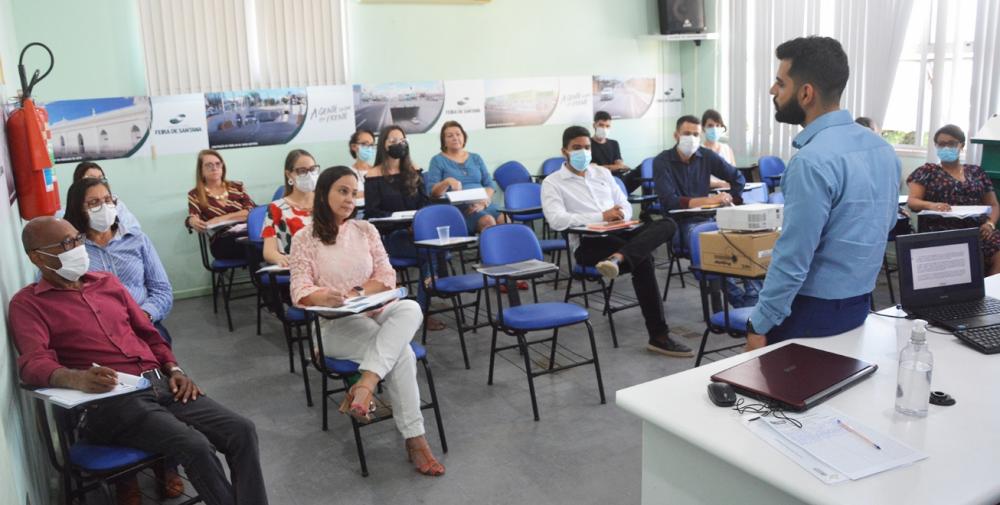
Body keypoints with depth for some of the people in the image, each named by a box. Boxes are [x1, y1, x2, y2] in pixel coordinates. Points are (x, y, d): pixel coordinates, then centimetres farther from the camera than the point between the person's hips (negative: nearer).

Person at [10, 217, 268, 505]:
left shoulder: (107, 282, 21)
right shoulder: (28, 304, 4)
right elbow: (32, 364, -13)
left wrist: (174, 370, 7)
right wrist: (77, 379, -35)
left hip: (159, 384, 6)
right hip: (108, 400, -6)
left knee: (241, 431, -14)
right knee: (196, 447, -29)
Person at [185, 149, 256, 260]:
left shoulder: (237, 186, 18)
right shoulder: (195, 195, 13)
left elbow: (252, 210, 5)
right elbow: (192, 218, -3)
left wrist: (223, 218, -9)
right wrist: (193, 222, -29)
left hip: (247, 232, 3)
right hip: (223, 242, -3)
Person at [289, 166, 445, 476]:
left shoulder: (366, 230, 12)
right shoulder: (304, 239, 2)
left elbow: (387, 277, 6)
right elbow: (299, 290, -7)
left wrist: (356, 293, -13)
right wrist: (324, 296, -31)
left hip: (376, 312, 4)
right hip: (335, 324, -4)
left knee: (410, 309, -34)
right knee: (401, 353, -31)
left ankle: (365, 385, -42)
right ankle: (414, 440, -25)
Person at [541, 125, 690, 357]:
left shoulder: (602, 173, 23)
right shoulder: (552, 183, 3)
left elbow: (626, 205, 24)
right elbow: (557, 220, -15)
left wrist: (620, 215, -4)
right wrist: (602, 216, -19)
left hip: (618, 234, 6)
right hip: (588, 243, -6)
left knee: (667, 224, -24)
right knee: (642, 261, -33)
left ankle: (617, 259, -47)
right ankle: (659, 336, -33)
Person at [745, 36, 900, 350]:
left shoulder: (813, 161, -25)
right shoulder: (881, 147, 4)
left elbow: (793, 260, -24)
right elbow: (887, 223, 16)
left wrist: (759, 325, -16)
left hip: (814, 312, -9)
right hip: (860, 302, 9)